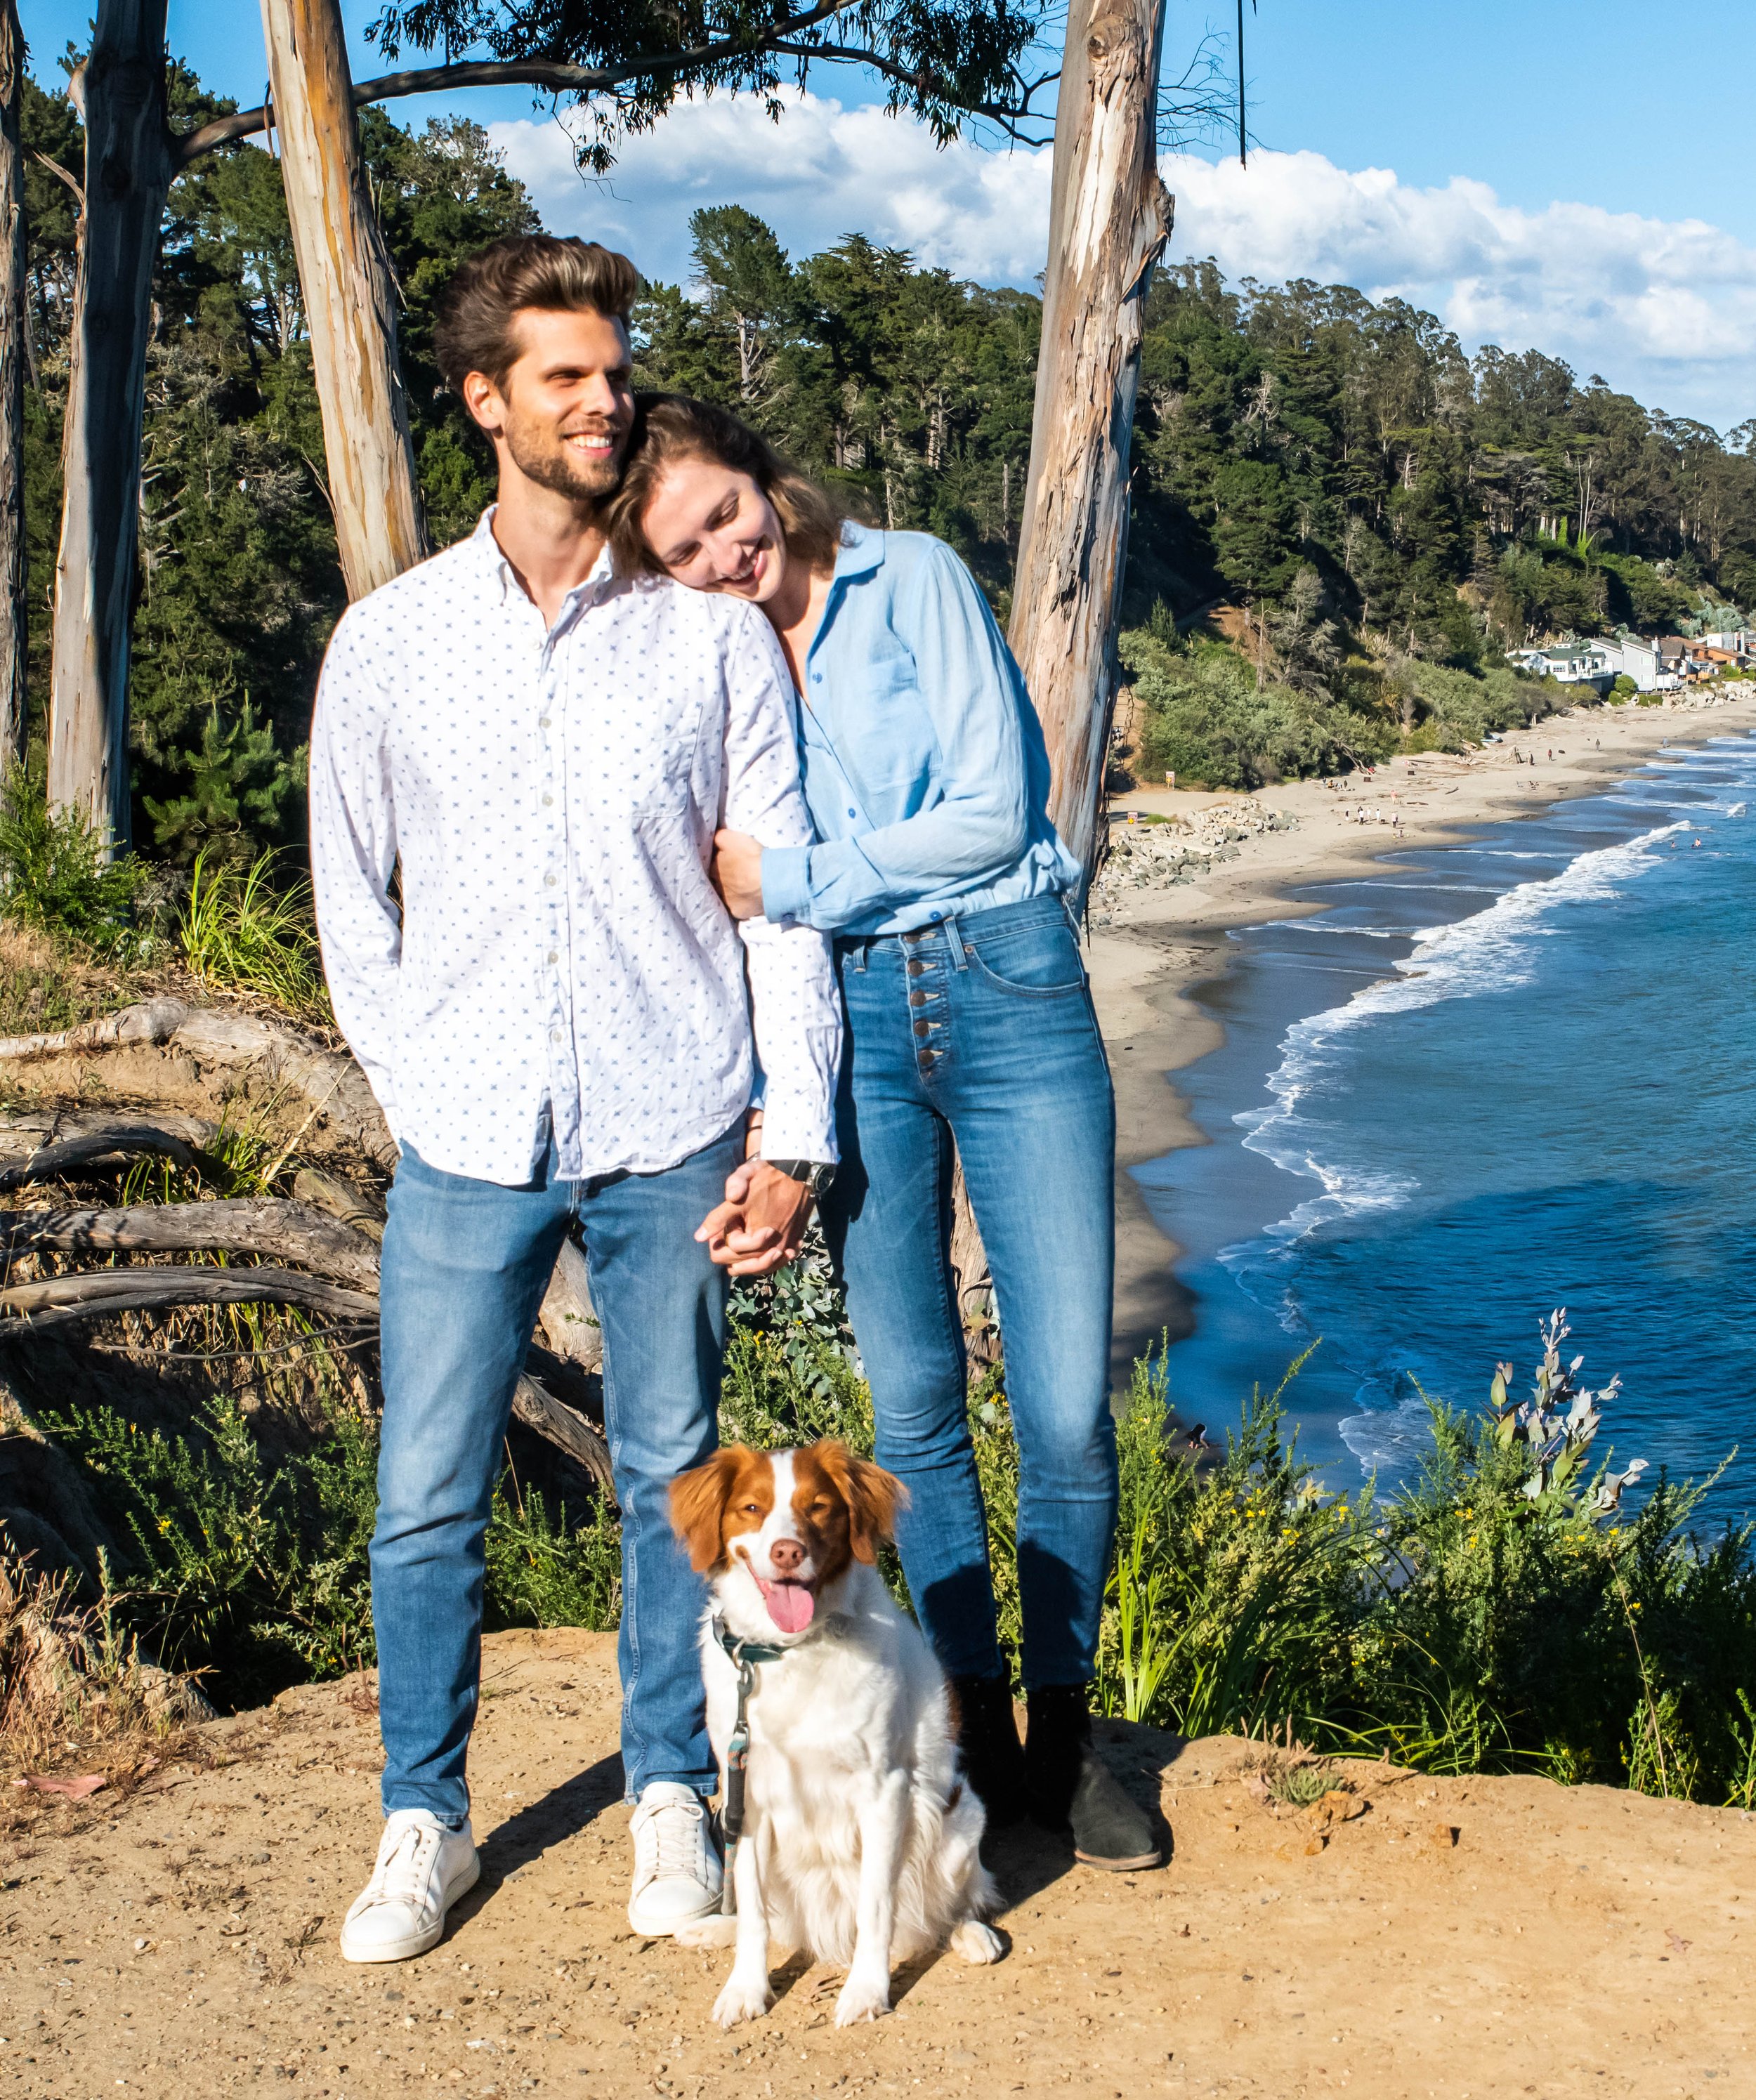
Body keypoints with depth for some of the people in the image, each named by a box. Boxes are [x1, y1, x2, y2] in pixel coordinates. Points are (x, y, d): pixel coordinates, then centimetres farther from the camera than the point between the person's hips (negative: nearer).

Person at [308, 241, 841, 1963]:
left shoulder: (713, 636, 2)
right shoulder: (389, 640, 4)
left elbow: (779, 892, 2)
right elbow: (349, 891, 13)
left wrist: (795, 1130, -4)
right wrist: (413, 1089, 4)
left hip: (670, 1135, 0)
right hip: (468, 1142, 1)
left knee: (672, 1478, 9)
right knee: (426, 1499, 4)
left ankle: (669, 1794, 26)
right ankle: (424, 1820, 23)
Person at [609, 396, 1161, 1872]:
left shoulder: (913, 582, 0)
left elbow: (993, 812, -10)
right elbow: (735, 892, 11)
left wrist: (791, 884, -8)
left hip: (1010, 988, -3)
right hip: (845, 1018, 3)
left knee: (1068, 1404, -4)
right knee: (915, 1403, 6)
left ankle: (1062, 1733, 14)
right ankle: (975, 1733, 20)